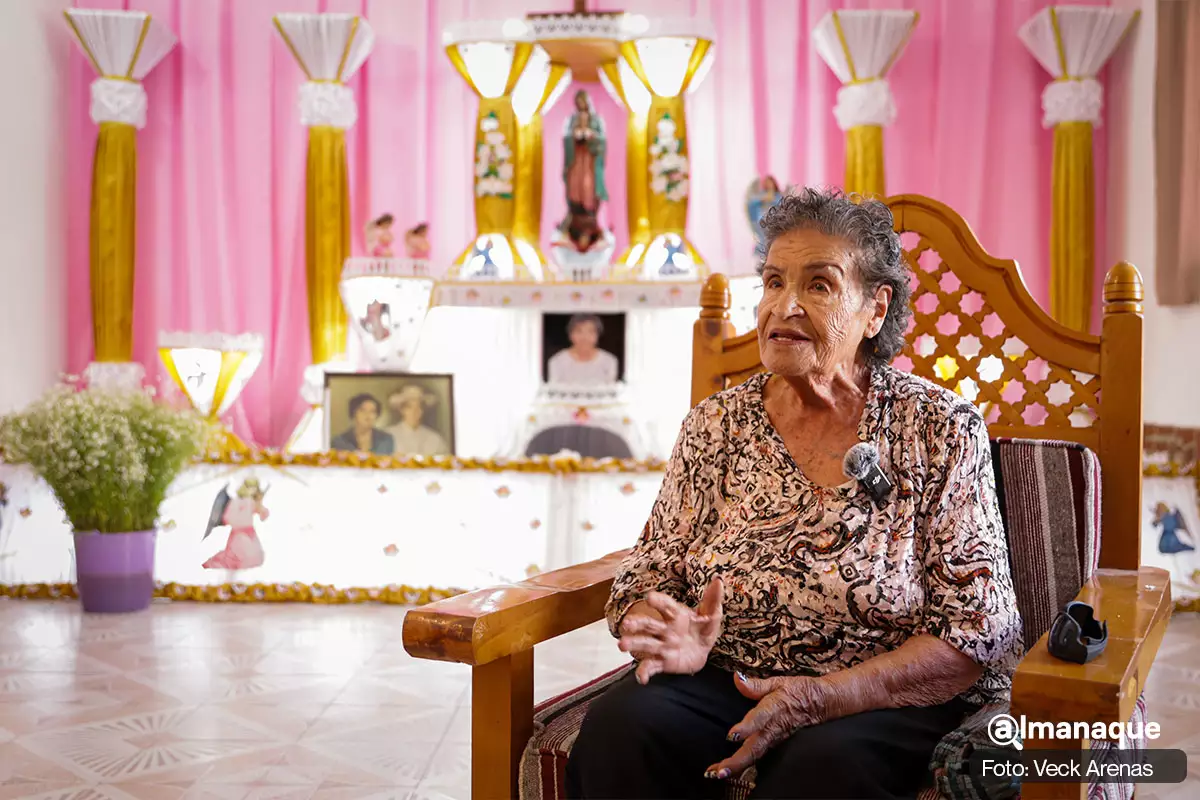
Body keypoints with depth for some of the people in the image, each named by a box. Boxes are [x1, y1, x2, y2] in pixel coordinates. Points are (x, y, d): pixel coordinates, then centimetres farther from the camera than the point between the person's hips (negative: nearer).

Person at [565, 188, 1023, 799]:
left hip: (894, 703, -3)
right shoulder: (714, 426, 7)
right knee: (618, 725, -25)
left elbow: (978, 631, -7)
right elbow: (646, 583, 8)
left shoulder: (943, 431, -2)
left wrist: (822, 696, -20)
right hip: (730, 683, 4)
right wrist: (673, 641, -17)